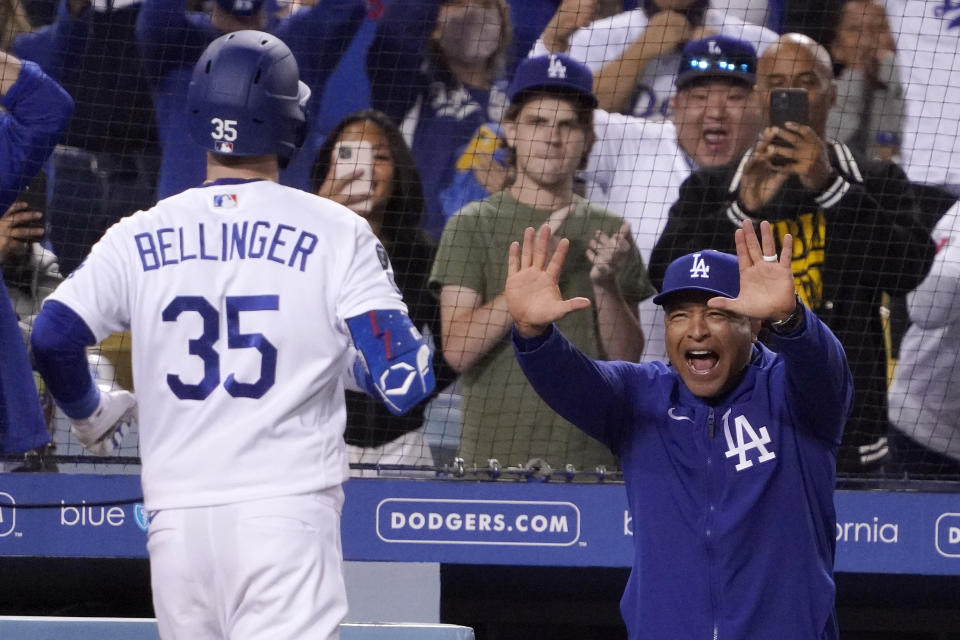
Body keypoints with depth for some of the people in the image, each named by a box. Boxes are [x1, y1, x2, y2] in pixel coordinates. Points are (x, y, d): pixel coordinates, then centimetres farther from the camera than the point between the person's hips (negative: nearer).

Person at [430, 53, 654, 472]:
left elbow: (627, 359, 6)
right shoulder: (474, 225, 3)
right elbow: (458, 350, -8)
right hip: (494, 457, -3)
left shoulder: (608, 231, 12)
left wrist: (605, 287, -10)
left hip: (591, 460, 3)